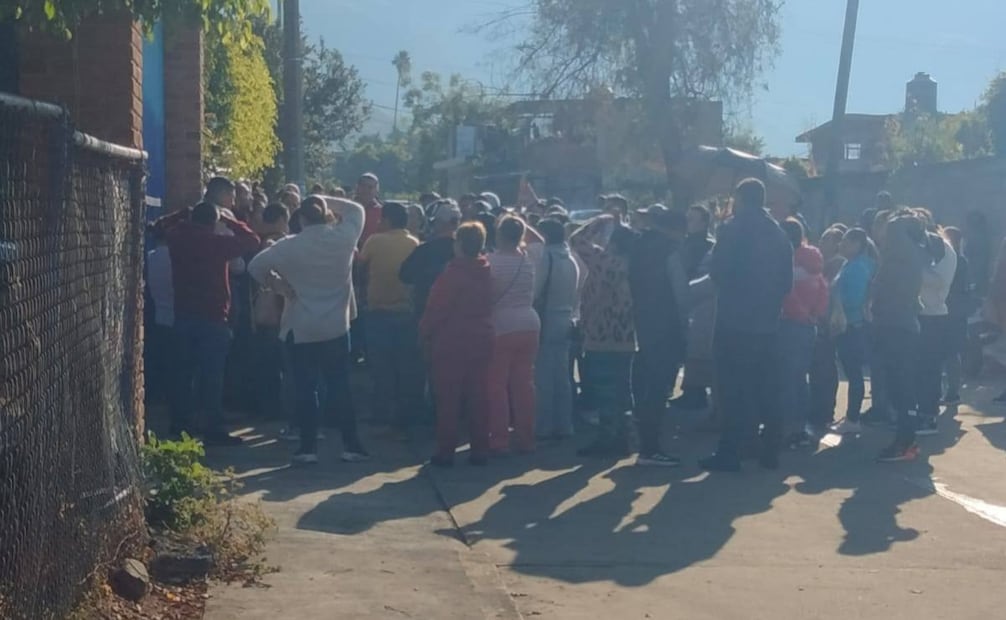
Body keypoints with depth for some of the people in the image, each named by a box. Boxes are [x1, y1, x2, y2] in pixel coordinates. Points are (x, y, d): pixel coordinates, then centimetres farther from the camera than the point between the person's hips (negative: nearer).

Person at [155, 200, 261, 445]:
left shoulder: (177, 238, 2)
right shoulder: (218, 243, -13)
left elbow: (160, 224, 23)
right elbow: (253, 241, -7)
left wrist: (184, 213, 22)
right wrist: (230, 221, 1)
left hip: (184, 315, 5)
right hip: (212, 317, -5)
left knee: (183, 370, 14)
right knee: (212, 375, -4)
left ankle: (178, 424, 18)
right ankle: (213, 431, -4)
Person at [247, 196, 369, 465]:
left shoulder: (290, 246, -9)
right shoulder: (343, 238, -5)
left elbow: (255, 266, -7)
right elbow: (356, 210, 14)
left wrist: (277, 284, 3)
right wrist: (326, 201, 11)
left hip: (301, 329, -2)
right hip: (337, 327, 2)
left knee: (306, 390, 4)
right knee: (340, 388, 8)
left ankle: (308, 447, 5)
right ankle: (351, 445, 9)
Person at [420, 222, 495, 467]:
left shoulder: (452, 274, -15)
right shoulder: (488, 272, 3)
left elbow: (436, 308, -13)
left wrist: (424, 332, -1)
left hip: (451, 342, -5)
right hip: (481, 340, 5)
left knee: (449, 398, 1)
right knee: (479, 396, 8)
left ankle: (446, 451, 3)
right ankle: (480, 449, 11)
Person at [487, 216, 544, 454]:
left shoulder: (490, 261, -10)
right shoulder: (529, 258, 4)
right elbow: (539, 241, 25)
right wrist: (521, 225, 21)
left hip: (500, 328, -5)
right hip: (529, 325, 5)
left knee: (497, 385, 2)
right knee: (524, 384, 10)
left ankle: (499, 439, 2)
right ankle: (526, 438, 15)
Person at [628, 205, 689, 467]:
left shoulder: (640, 246, 12)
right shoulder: (670, 249, -12)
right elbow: (680, 291, -14)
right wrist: (685, 324, -8)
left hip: (644, 323, 8)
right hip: (666, 326, -8)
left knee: (647, 383, 13)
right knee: (659, 386, -5)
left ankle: (647, 444, 19)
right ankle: (650, 448, -4)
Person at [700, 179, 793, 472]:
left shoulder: (733, 229, -9)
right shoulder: (779, 235, 10)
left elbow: (717, 272, -9)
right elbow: (787, 282, 11)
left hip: (734, 322, -6)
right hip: (767, 323, 6)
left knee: (734, 390, -3)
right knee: (767, 390, 11)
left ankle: (729, 453, -5)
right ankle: (770, 452, 14)